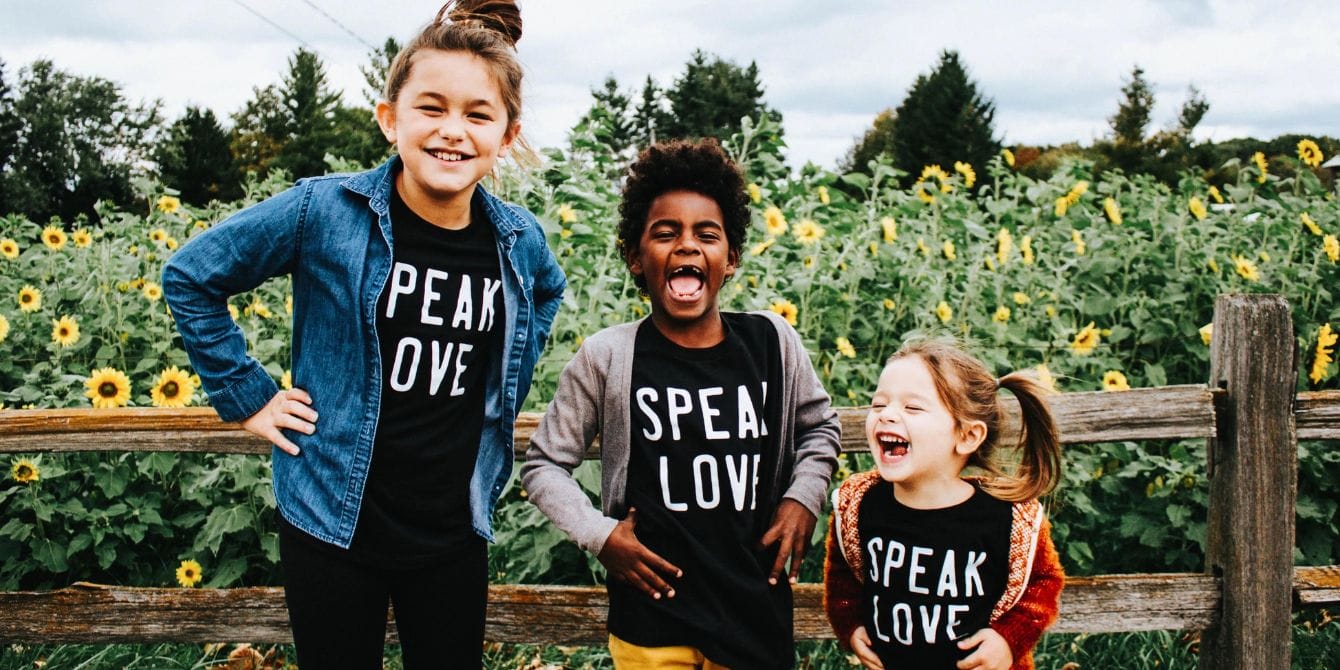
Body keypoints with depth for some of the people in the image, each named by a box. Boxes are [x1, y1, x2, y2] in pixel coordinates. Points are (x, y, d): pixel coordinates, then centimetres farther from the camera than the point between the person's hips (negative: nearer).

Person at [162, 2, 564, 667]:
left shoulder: (519, 241, -4)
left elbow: (548, 290, 22)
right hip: (334, 521, -2)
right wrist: (246, 395, -4)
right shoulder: (322, 211, -14)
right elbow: (189, 276, -2)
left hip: (455, 531, 3)